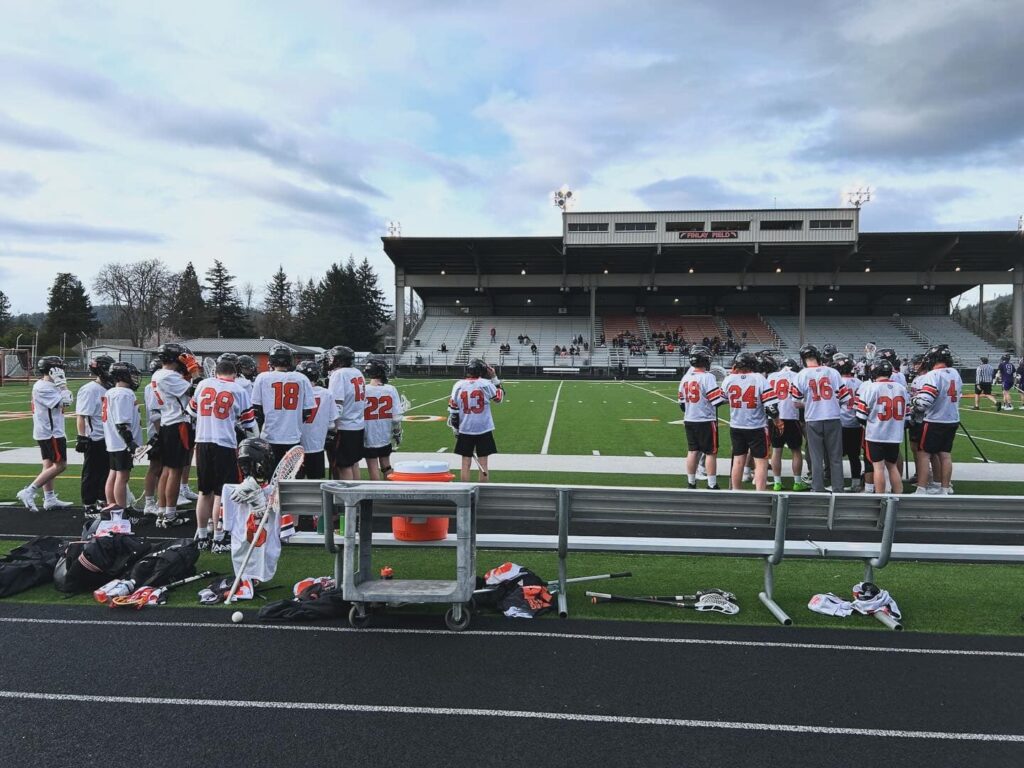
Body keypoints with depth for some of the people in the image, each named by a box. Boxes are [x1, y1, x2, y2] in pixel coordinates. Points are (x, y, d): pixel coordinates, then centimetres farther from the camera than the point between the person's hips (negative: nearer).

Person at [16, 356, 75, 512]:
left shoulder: (50, 386, 12)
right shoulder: (42, 387, -18)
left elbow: (69, 400, 14)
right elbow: (63, 402, -22)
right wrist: (61, 384, -18)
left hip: (47, 433, 10)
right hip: (51, 433, -10)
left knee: (49, 465, 12)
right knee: (60, 465, -9)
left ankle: (49, 499, 18)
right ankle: (28, 492, -8)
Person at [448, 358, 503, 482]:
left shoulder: (458, 385, -3)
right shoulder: (486, 384, -8)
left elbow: (453, 410, -1)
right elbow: (500, 397, 9)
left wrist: (455, 428, 9)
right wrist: (494, 378, 12)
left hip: (465, 430, 1)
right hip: (484, 429, -1)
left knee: (466, 463, 9)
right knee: (482, 463, 7)